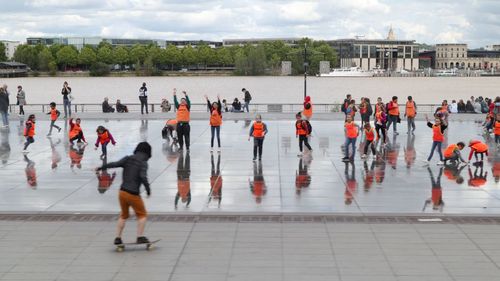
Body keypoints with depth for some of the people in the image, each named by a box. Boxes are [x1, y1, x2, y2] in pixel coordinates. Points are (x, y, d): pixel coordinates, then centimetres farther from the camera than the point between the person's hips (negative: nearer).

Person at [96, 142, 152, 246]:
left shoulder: (128, 159, 4)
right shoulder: (143, 163, -8)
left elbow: (114, 164, -5)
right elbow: (143, 177, -21)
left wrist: (100, 168, 3)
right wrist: (148, 190, -11)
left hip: (122, 192, 5)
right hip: (133, 194, -5)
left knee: (123, 215, 22)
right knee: (142, 215, 13)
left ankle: (118, 238, 19)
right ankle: (140, 237, 5)